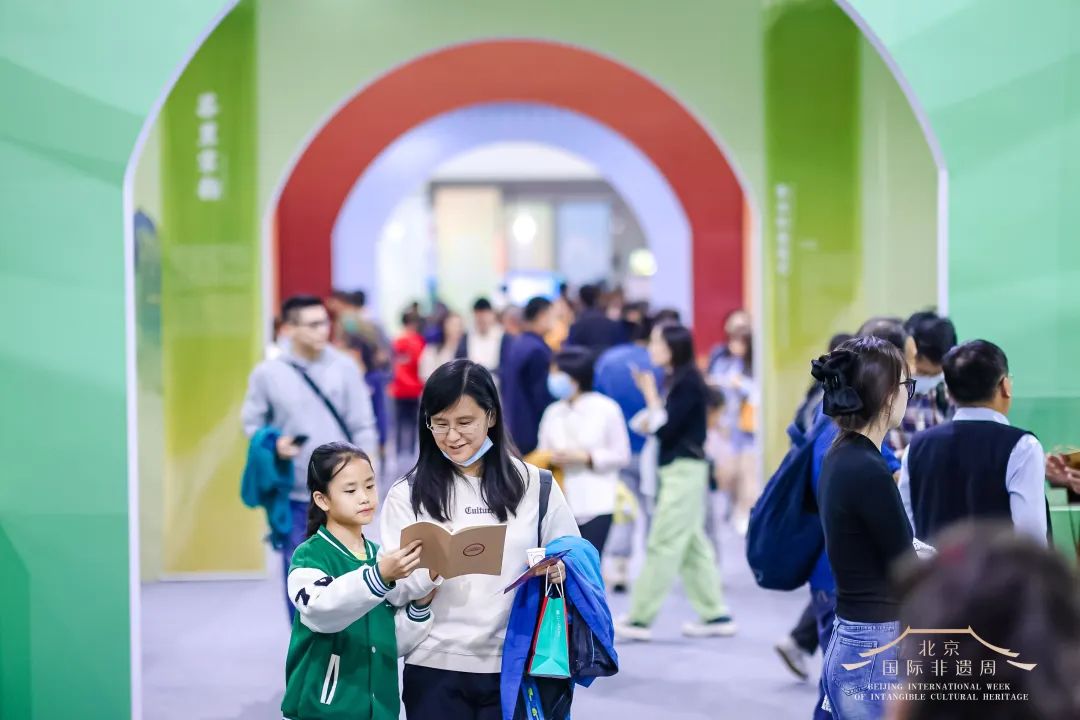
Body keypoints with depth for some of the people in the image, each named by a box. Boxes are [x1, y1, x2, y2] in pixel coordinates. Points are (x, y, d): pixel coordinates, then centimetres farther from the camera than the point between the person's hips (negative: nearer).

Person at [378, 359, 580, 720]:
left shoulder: (534, 484, 3)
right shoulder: (407, 494, 1)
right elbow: (394, 588, -4)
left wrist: (560, 571, -13)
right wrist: (431, 570, -24)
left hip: (514, 668, 1)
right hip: (436, 669, -1)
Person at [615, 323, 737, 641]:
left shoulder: (688, 382, -14)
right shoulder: (677, 380, 12)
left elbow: (665, 429, -18)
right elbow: (660, 425, 10)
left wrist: (649, 394, -12)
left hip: (684, 471, -10)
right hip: (678, 470, 10)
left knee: (663, 545, -6)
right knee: (692, 546, 12)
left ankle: (639, 618, -4)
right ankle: (716, 615, 16)